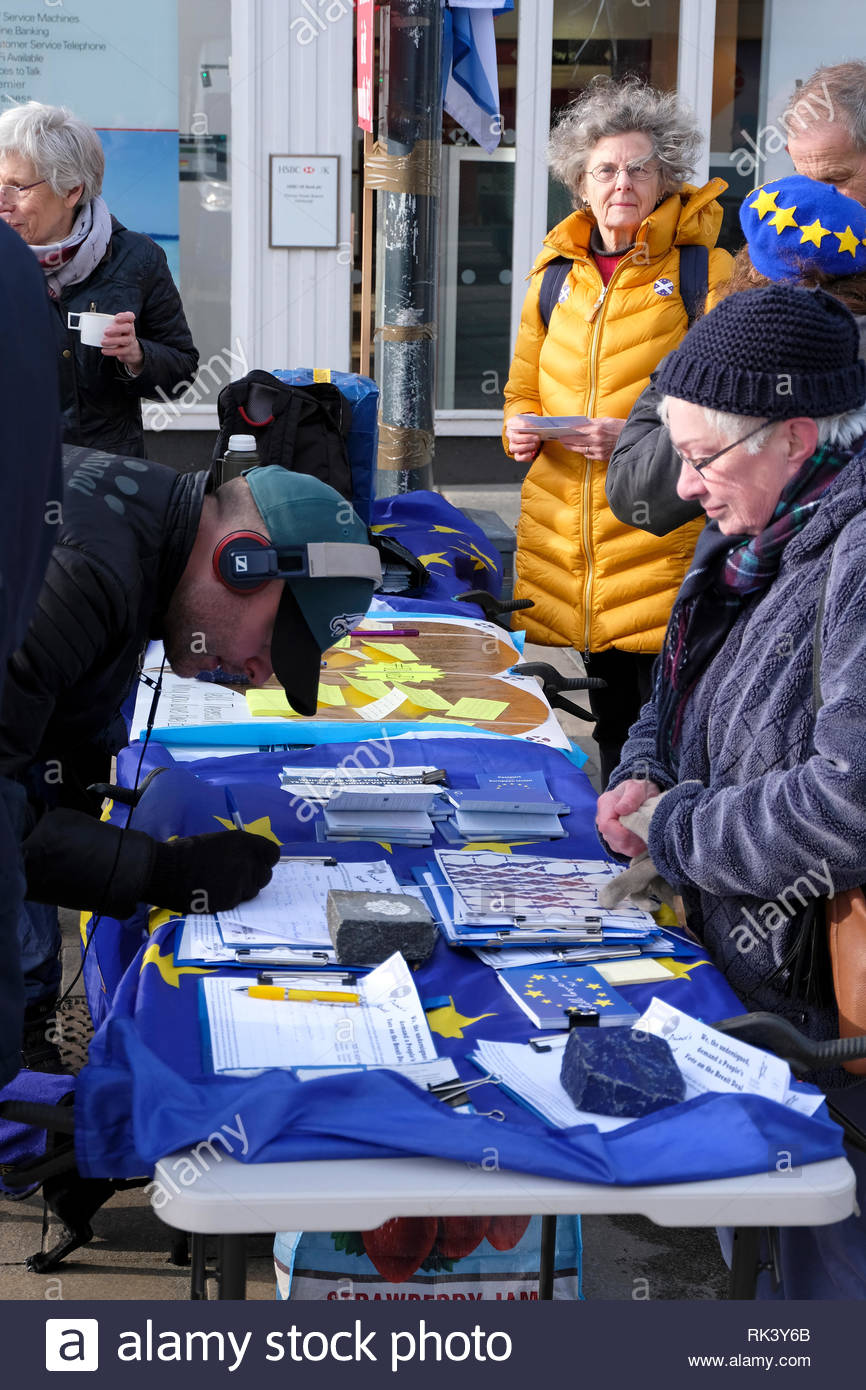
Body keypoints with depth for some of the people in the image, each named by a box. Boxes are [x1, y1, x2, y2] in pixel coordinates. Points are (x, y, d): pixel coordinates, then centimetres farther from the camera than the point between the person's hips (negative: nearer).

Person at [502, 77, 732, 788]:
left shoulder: (708, 272, -2)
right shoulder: (556, 274, 14)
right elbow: (524, 389, 23)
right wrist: (522, 429, 0)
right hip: (566, 535, 5)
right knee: (610, 723, 14)